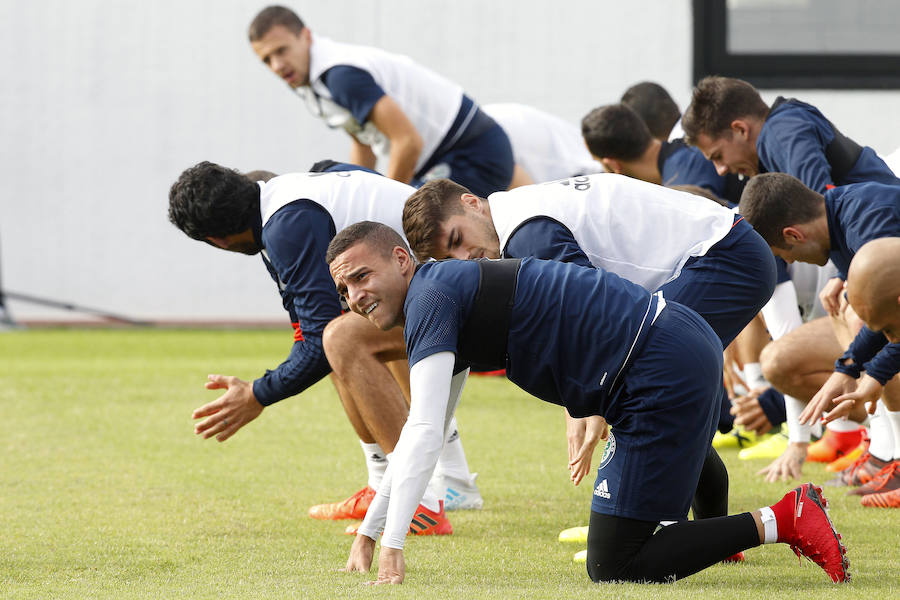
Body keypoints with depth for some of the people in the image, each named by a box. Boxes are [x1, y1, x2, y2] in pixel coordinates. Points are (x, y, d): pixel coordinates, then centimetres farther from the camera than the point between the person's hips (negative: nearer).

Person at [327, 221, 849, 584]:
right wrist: (368, 533, 28)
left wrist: (393, 547, -20)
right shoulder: (450, 290, 18)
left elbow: (424, 434, -20)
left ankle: (782, 523, -9)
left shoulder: (430, 296, -11)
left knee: (613, 568, -9)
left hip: (664, 372, -11)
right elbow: (424, 433, 28)